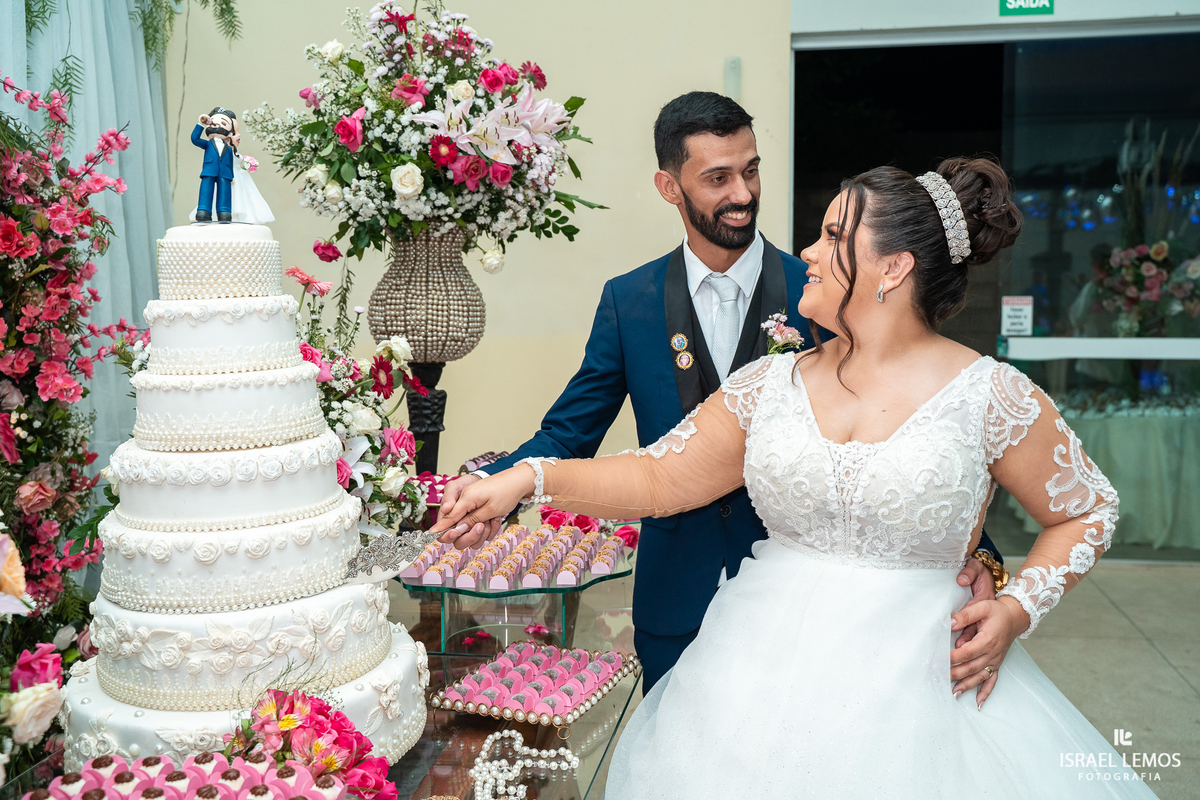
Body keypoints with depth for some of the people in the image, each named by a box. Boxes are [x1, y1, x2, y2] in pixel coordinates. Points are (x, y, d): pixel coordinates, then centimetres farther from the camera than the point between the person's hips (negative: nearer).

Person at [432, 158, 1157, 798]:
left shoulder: (990, 395, -7)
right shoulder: (770, 385, 2)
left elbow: (1089, 511, 5)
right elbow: (661, 476, 4)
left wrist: (1019, 608, -9)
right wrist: (532, 478, -5)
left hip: (918, 679, -2)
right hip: (765, 668, 3)